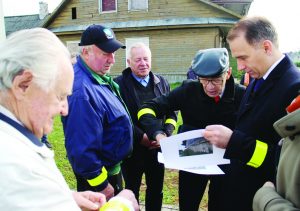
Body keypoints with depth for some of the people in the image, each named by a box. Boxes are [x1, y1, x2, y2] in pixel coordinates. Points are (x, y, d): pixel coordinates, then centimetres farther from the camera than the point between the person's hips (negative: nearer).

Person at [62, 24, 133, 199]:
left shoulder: (99, 77, 0)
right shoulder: (82, 91, -32)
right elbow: (82, 149, -31)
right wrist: (101, 185, -20)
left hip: (113, 167, 9)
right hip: (99, 174, -9)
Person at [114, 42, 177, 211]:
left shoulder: (162, 82, 6)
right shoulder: (120, 84, -8)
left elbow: (171, 112, 8)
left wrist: (166, 134, -8)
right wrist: (141, 137, -18)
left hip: (158, 147, 4)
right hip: (132, 149, -3)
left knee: (156, 190, 19)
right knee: (132, 190, 17)